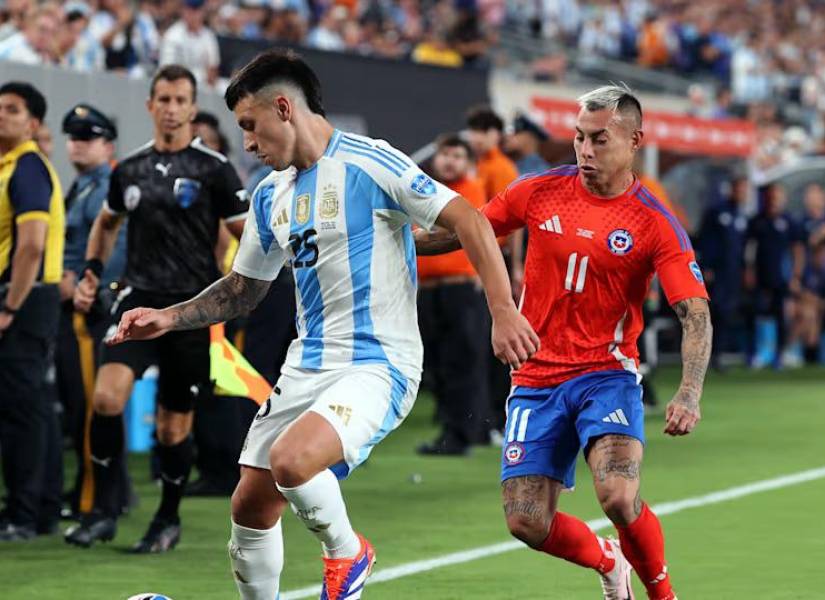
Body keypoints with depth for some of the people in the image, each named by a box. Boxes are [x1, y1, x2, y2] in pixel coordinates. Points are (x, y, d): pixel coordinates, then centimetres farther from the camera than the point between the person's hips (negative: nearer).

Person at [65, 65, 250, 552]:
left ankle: (169, 519, 25)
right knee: (108, 396, -18)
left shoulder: (214, 169, -3)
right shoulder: (129, 170, 10)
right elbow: (107, 222, 29)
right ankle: (104, 511, -8)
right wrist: (92, 271, 15)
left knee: (174, 424, 4)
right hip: (139, 299, 3)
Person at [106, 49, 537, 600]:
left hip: (379, 364, -8)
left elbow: (466, 220, -15)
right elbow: (243, 290, 24)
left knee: (290, 461, -29)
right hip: (307, 365, 8)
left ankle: (347, 553, 0)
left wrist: (503, 311, -23)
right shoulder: (271, 197, 13)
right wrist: (168, 319, 10)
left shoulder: (368, 162, -11)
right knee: (250, 506, 4)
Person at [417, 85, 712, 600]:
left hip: (607, 374, -3)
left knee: (619, 498, -27)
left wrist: (689, 395, -27)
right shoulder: (541, 192, 2)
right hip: (537, 379, 3)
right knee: (527, 523, -5)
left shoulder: (657, 224, -8)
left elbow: (696, 313, -13)